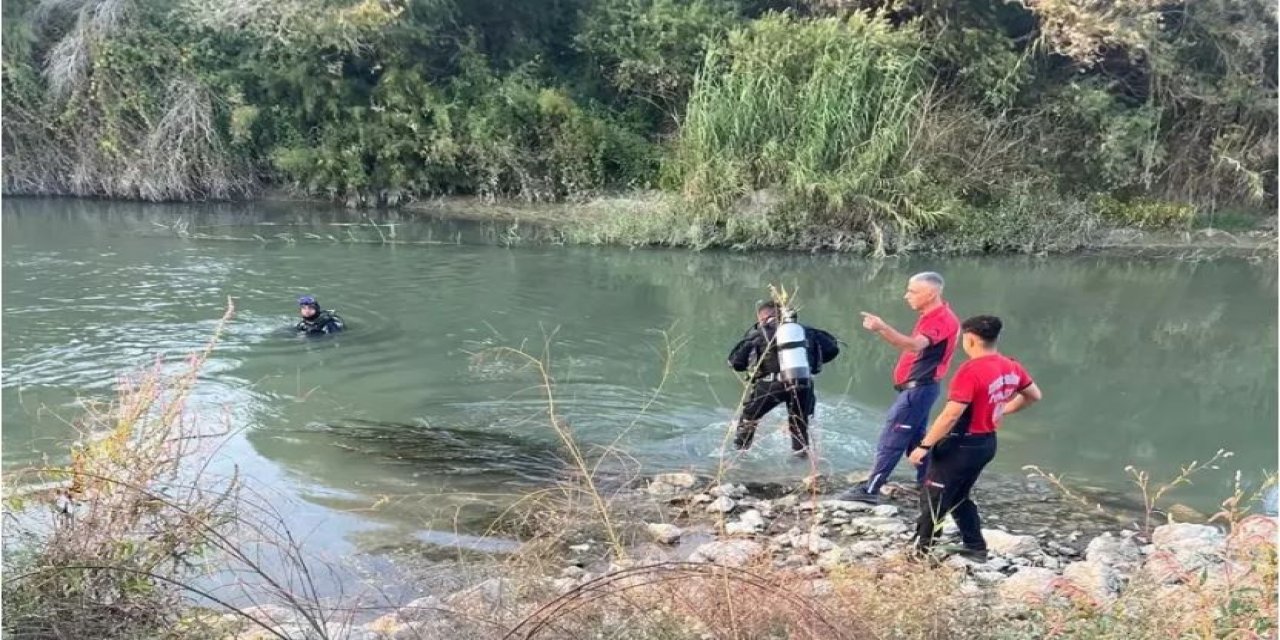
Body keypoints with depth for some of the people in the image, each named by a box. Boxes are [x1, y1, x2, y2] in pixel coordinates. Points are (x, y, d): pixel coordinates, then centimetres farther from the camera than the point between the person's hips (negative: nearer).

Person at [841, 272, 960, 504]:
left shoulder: (942, 319, -18)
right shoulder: (932, 316, 15)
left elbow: (914, 345, -37)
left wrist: (883, 328, -49)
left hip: (917, 389, -10)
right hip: (916, 388, 10)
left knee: (890, 440, -9)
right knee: (915, 439, 16)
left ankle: (870, 490, -7)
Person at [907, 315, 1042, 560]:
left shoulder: (971, 370, -24)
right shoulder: (1010, 367, 2)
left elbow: (951, 414, -27)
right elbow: (1034, 395, 18)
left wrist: (925, 445, -21)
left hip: (962, 445, -8)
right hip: (987, 443, 8)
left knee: (933, 499, 4)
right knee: (959, 497, 24)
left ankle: (921, 551, 11)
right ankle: (976, 547, 27)